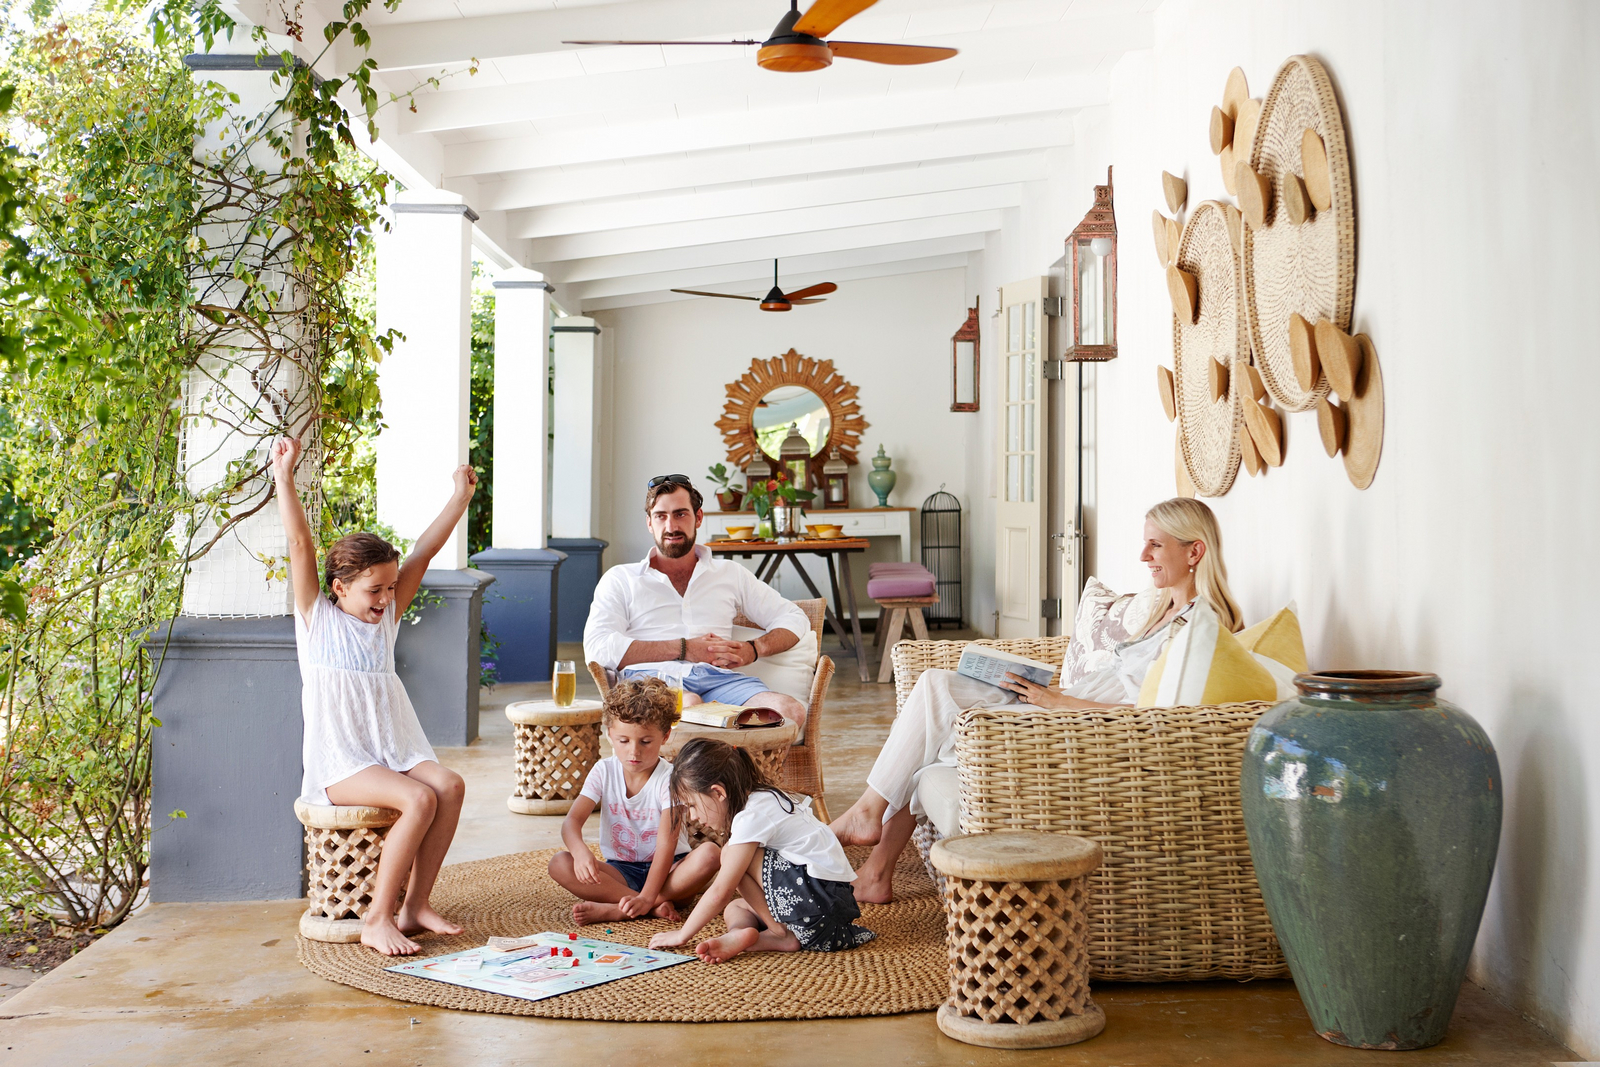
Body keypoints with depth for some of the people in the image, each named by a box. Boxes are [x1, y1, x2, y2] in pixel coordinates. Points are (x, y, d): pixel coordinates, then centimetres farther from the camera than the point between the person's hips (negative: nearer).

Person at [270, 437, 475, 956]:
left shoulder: (387, 618, 14)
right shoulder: (317, 618, 1)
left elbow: (424, 551, 11)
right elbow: (300, 544, -8)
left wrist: (460, 497, 11)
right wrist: (284, 474, -14)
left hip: (393, 751, 6)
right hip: (338, 763, -6)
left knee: (450, 785, -23)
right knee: (419, 800, -29)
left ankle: (415, 905, -14)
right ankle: (376, 920, -20)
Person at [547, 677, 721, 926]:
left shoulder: (669, 778, -12)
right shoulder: (604, 772, -2)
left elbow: (667, 841, -21)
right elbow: (572, 821, -13)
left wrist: (647, 896, -34)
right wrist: (580, 851, -38)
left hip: (665, 868, -2)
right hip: (620, 871, 2)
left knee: (709, 854, -32)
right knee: (559, 864, -23)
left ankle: (612, 909, -32)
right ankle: (656, 907, -28)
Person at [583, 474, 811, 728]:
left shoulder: (731, 574, 29)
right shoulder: (621, 579, 21)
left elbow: (795, 619, 28)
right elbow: (598, 648, 4)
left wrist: (754, 649, 5)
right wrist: (683, 649, -4)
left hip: (718, 678, 4)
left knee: (791, 711, -30)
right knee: (689, 705, -44)